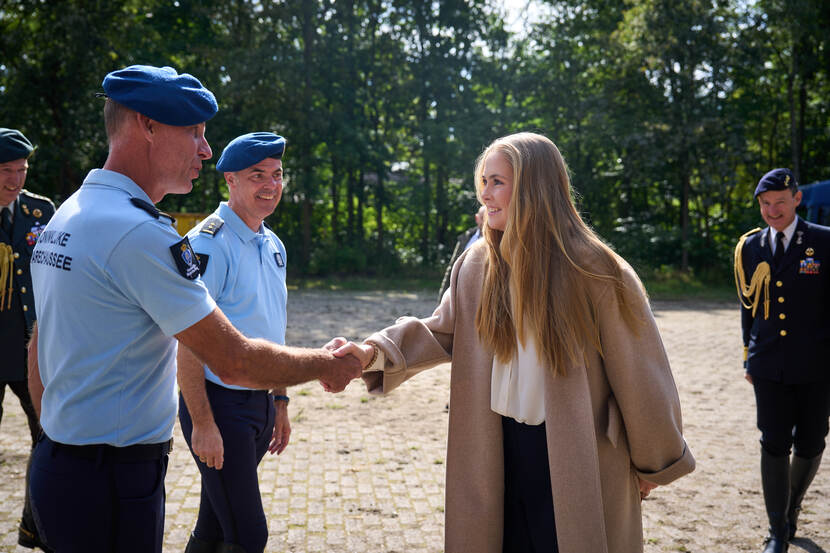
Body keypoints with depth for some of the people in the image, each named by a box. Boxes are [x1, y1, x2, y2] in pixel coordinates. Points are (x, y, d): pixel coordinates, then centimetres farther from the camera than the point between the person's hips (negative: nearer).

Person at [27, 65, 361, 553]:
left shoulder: (63, 219, 10)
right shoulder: (140, 234, -21)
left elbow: (40, 349, 17)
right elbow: (233, 361, -20)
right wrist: (328, 365, -5)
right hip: (113, 482, -9)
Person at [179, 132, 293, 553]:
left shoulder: (273, 245, 11)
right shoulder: (209, 243, -15)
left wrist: (280, 402, 20)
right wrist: (202, 423, -20)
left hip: (262, 403, 8)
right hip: (220, 404, -8)